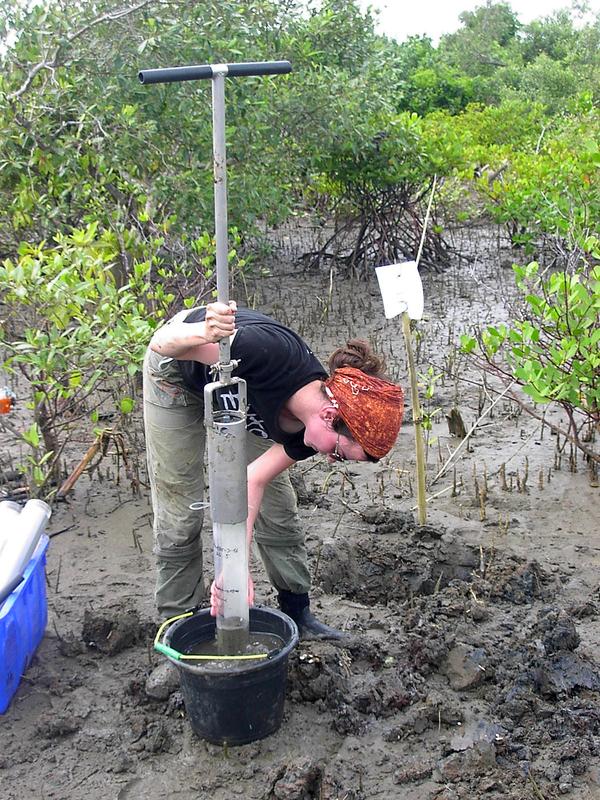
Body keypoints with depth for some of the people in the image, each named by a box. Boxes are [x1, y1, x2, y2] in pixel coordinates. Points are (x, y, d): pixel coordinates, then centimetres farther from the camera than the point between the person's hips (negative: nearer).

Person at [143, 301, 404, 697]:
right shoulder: (272, 353, -43)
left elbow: (253, 481, -23)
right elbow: (161, 342, -35)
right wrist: (202, 333, -57)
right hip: (179, 374, -4)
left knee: (278, 506, 2)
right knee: (179, 516, -2)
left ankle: (298, 612, 21)